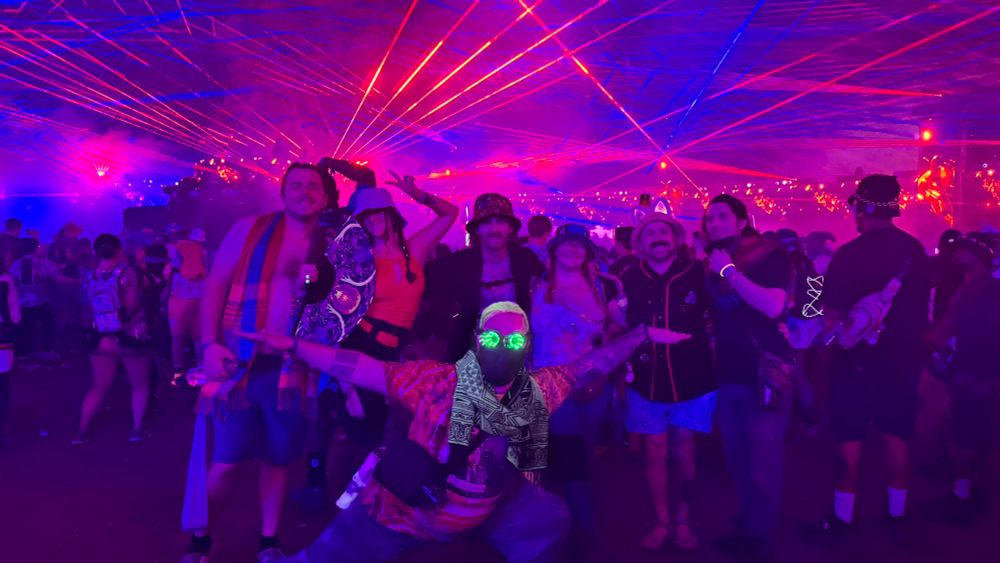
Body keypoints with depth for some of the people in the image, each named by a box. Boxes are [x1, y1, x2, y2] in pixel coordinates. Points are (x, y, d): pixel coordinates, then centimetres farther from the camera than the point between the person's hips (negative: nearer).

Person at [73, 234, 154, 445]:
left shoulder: (91, 277, 2)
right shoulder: (127, 272, -14)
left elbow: (93, 308, 3)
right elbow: (131, 306, -17)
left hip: (102, 339, 5)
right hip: (131, 338, -4)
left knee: (98, 387, 17)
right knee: (140, 385, 12)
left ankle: (82, 431, 18)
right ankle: (138, 429, 12)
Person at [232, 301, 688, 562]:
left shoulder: (537, 393, -10)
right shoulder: (440, 382, -23)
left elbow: (591, 365, -2)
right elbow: (361, 369, -23)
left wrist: (643, 334, -5)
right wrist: (294, 346, -26)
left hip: (486, 506, 4)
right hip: (401, 510, -4)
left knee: (548, 522, -3)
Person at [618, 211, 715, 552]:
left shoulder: (696, 274, -7)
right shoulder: (630, 279, -2)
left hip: (690, 380, -1)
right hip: (648, 381, 1)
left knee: (684, 453, 10)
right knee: (655, 453, 9)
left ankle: (683, 522, 28)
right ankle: (662, 523, 26)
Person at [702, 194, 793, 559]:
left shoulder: (770, 255, -8)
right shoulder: (714, 263, 12)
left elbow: (773, 306, -24)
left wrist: (730, 272, -21)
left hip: (764, 375, -6)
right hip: (728, 376, 6)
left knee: (763, 463, 1)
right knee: (736, 458, 14)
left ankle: (758, 536, 16)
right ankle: (747, 522, 31)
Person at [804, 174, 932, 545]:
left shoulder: (850, 254, -18)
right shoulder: (916, 250, -1)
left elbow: (832, 316, -17)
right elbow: (923, 308, 10)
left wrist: (834, 332, 3)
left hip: (859, 359, -5)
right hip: (903, 359, 5)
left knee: (850, 439, 5)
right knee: (897, 436, 14)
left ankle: (842, 519, 14)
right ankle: (897, 517, 24)